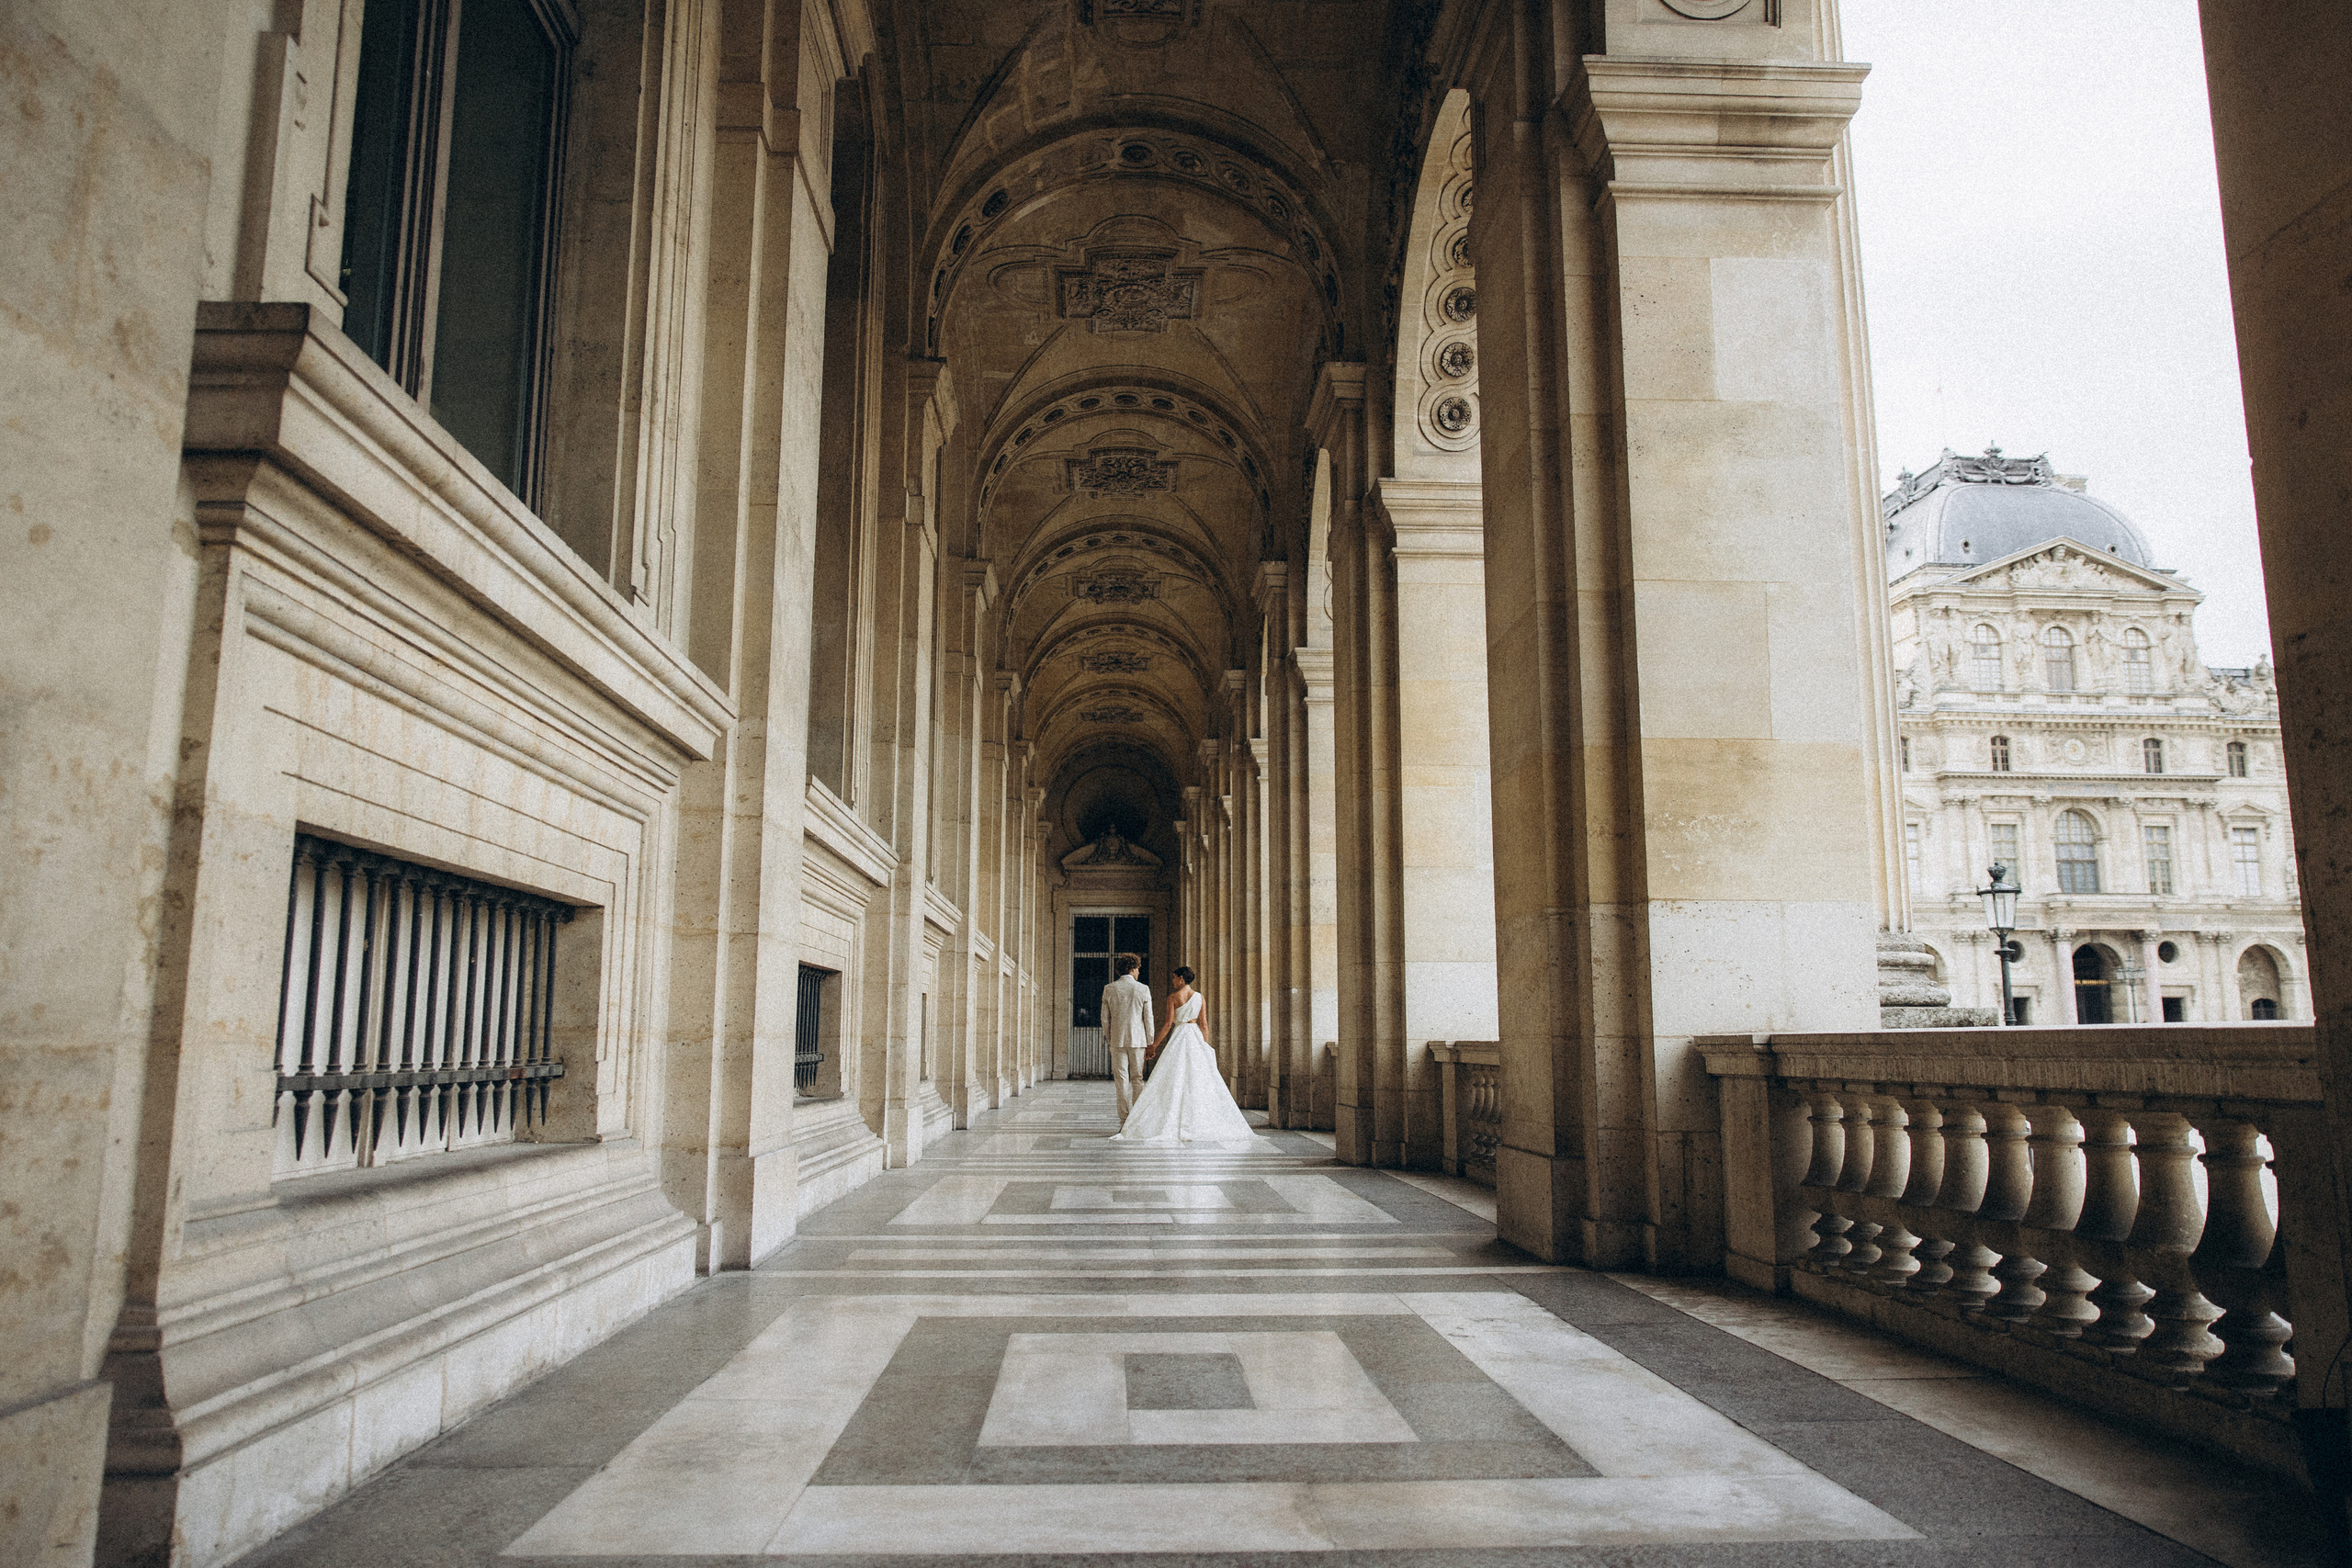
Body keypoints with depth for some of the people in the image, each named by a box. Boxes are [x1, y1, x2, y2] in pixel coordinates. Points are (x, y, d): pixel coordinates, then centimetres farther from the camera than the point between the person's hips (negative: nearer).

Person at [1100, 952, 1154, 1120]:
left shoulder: (1109, 989, 0)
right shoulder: (1143, 989, -3)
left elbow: (1105, 1018, 3)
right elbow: (1148, 1018, -1)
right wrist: (1150, 1042, 7)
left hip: (1117, 1040, 0)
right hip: (1137, 1040, 0)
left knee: (1121, 1080, 2)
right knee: (1137, 1078, 10)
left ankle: (1125, 1120, 0)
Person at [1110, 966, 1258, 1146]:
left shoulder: (1173, 997, -5)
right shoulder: (1199, 997, 6)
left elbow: (1168, 1024, -9)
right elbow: (1203, 1024, 7)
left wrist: (1155, 1045, -2)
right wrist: (1206, 1047, 13)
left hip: (1178, 1037, -4)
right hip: (1196, 1037, 4)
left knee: (1174, 1079, -3)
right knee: (1201, 1080, 5)